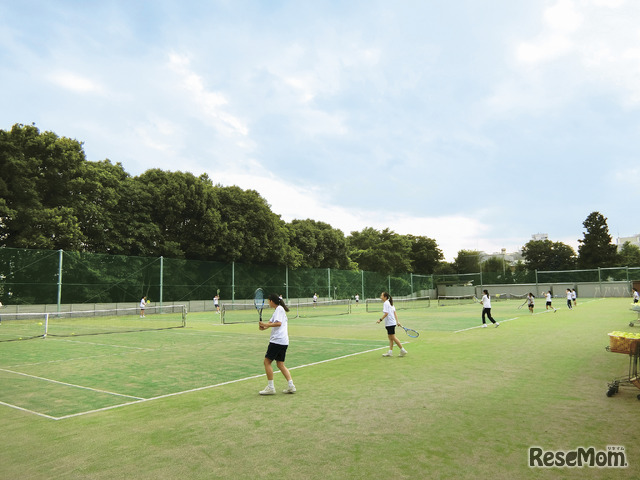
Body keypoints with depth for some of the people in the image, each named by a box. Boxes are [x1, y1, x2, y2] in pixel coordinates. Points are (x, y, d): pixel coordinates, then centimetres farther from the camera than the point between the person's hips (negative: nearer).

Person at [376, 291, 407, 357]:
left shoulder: (385, 303, -13)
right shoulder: (390, 303, 15)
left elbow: (386, 313, -22)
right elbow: (395, 313, 15)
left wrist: (380, 320, -18)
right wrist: (397, 321, 14)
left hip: (390, 323, -10)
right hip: (392, 323, 10)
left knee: (393, 337, -4)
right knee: (390, 338, 11)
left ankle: (402, 350, -1)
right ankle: (390, 352, 13)